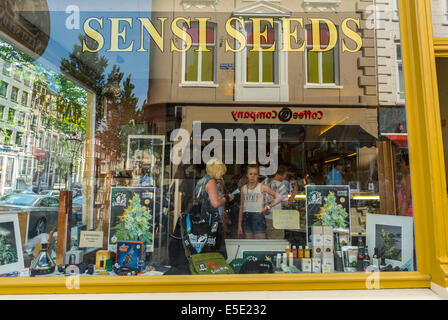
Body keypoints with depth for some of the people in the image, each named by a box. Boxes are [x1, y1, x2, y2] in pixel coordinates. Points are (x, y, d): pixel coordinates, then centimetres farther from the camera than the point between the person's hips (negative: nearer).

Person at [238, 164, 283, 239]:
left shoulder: (262, 187, -1)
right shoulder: (243, 188, 11)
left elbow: (279, 198, -4)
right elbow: (241, 207, 12)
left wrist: (268, 207, -9)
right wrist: (239, 225, 8)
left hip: (258, 217, -4)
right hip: (246, 217, 4)